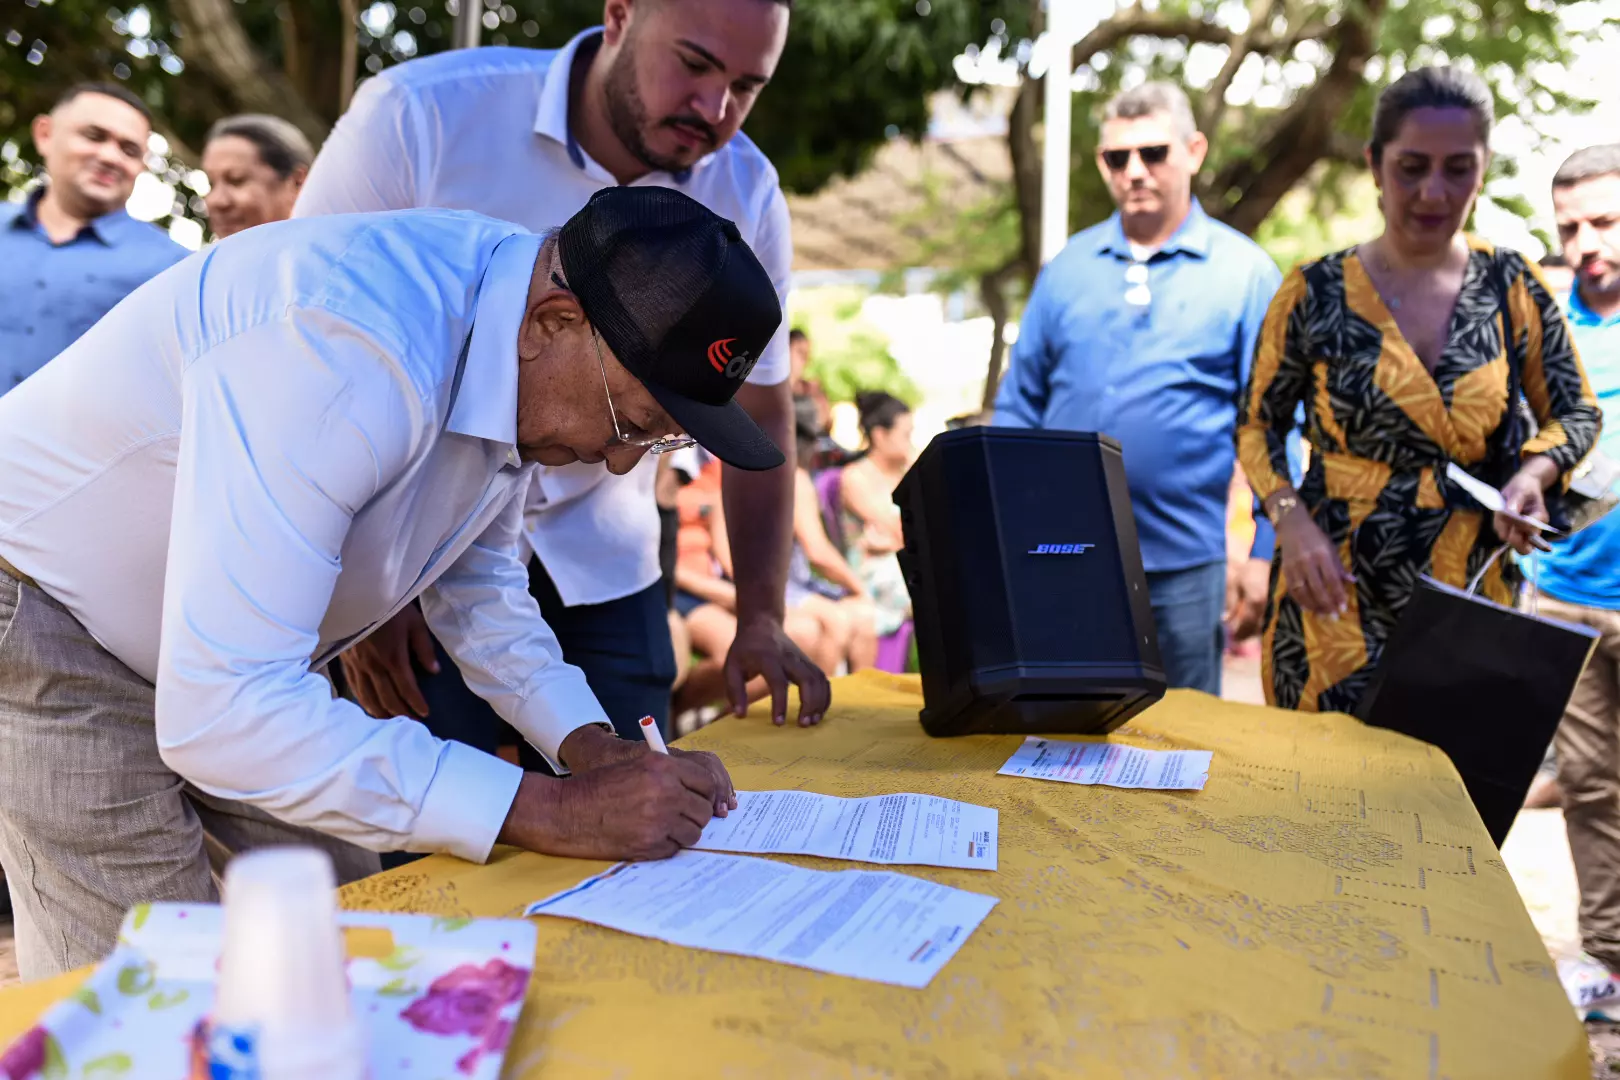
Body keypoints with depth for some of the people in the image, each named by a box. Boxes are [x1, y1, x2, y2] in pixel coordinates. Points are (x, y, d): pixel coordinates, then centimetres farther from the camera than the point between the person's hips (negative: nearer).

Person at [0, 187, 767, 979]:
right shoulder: (345, 350, -38)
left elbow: (477, 577, 6)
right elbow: (219, 711, -39)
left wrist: (595, 749, -8)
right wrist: (543, 811, -36)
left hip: (239, 663, 8)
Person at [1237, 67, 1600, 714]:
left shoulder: (1510, 286, 2)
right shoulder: (1316, 293, -3)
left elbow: (1577, 414, 10)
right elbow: (1259, 425, 4)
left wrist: (1534, 472, -11)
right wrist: (1291, 521, -12)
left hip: (1473, 591, 2)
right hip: (1338, 593, -1)